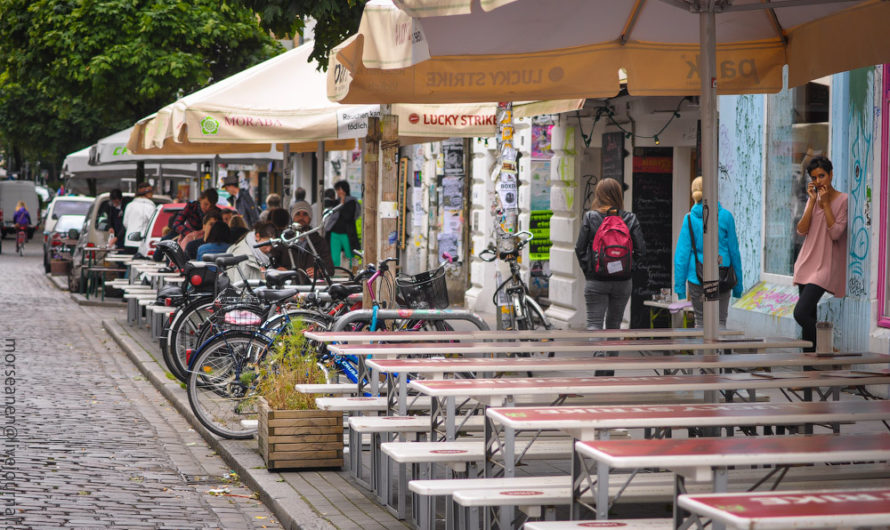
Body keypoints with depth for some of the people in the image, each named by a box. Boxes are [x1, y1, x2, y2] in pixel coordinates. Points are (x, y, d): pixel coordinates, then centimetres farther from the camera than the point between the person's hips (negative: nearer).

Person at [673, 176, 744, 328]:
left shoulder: (690, 219, -2)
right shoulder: (725, 216, -3)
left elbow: (682, 254, -3)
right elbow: (734, 251, 1)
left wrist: (680, 287, 1)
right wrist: (738, 284, 9)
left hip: (697, 279, 1)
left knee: (701, 321, 11)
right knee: (720, 321, 3)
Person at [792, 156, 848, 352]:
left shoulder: (842, 200, -5)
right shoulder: (812, 199, 13)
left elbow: (835, 233, -15)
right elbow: (801, 230, 1)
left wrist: (825, 203, -13)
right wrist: (813, 201, -4)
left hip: (825, 266, -7)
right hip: (807, 263, 7)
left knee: (801, 313, -20)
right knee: (809, 318, 6)